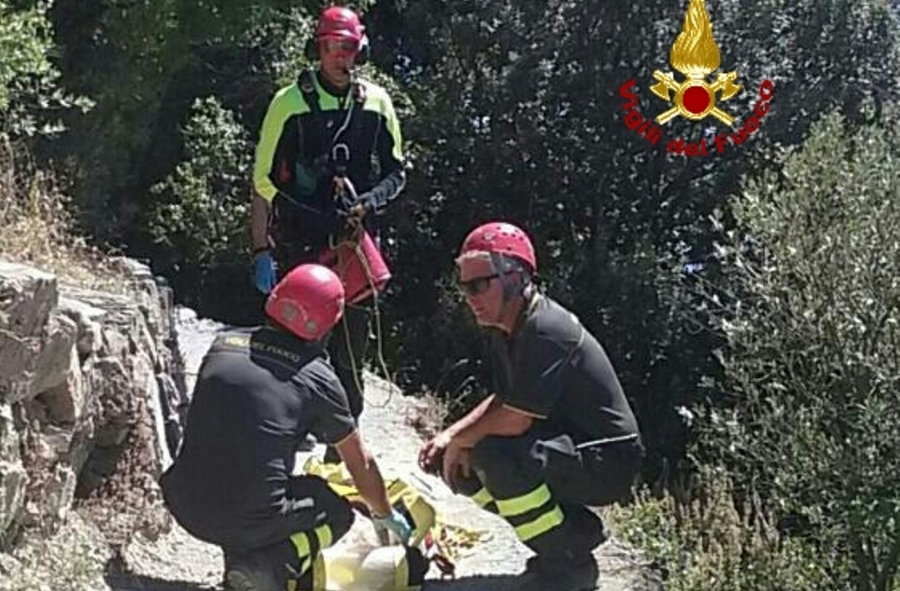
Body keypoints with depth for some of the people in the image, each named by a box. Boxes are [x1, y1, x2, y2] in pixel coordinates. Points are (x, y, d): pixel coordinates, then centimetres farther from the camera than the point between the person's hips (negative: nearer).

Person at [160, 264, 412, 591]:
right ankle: (270, 564, -5)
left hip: (186, 509, 5)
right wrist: (386, 516, 28)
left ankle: (239, 561, 22)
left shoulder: (223, 343, 7)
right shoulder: (317, 378, -3)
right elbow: (361, 465, 9)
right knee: (338, 511, 20)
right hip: (251, 521, -5)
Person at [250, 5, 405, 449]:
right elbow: (264, 183, -3)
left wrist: (371, 201, -9)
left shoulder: (376, 103, 4)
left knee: (350, 354, 6)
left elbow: (396, 172, 12)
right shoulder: (290, 104, -4)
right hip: (298, 246, -2)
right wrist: (261, 252, -6)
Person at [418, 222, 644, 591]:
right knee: (461, 468, 4)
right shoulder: (506, 331, 6)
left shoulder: (546, 331, -24)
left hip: (608, 462, -10)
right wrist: (450, 436, 1)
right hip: (566, 446, 10)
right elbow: (502, 399, 15)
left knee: (494, 454, -31)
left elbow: (516, 419, -27)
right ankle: (578, 529, 12)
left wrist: (459, 441, -11)